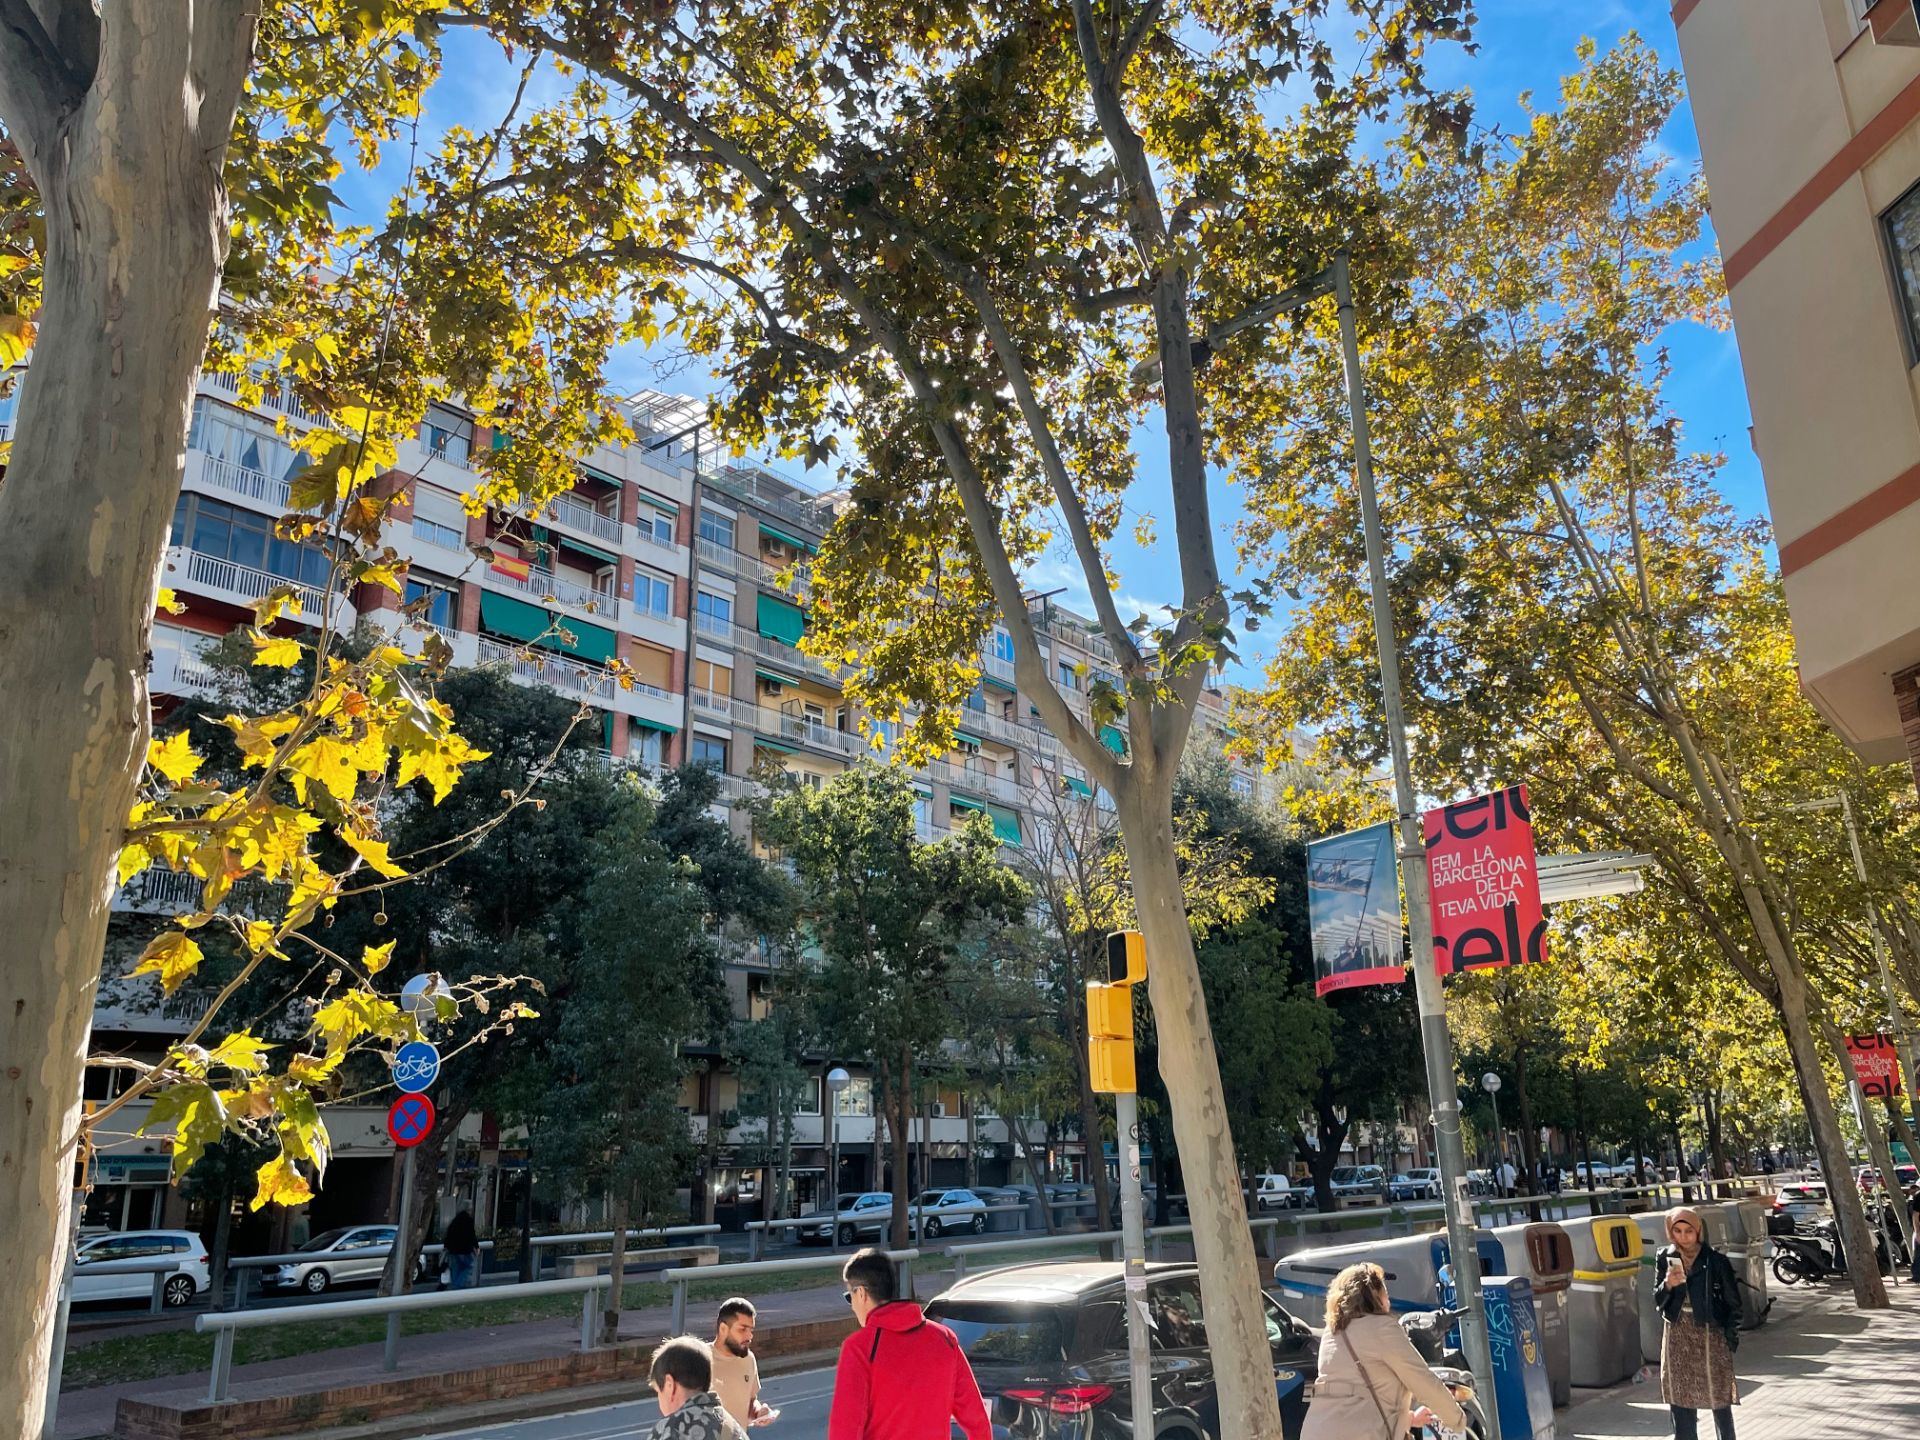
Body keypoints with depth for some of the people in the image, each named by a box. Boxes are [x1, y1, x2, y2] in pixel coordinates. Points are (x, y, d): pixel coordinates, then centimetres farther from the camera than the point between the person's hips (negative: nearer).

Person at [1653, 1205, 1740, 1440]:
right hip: (1678, 1337, 3)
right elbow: (1658, 1301, 3)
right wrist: (1667, 1285, -17)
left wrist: (1731, 1340, -7)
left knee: (1719, 1399, 6)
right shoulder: (1665, 1258, -1)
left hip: (1710, 1335, -3)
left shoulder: (1716, 1261, -12)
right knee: (1680, 1402, 9)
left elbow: (1733, 1303, -5)